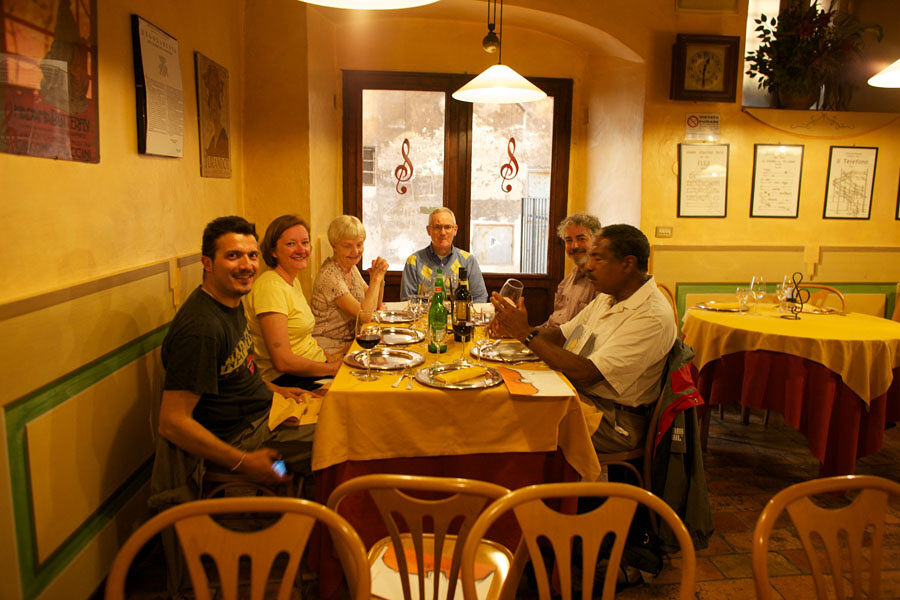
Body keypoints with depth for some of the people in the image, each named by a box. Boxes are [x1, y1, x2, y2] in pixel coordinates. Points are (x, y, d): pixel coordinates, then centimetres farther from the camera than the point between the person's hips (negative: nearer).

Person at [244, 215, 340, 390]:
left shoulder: (294, 281, 12)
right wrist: (333, 368, -12)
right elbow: (283, 362, -22)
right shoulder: (270, 287, -18)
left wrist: (328, 358, 3)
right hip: (285, 380, -9)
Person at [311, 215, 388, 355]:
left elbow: (374, 307, 12)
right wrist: (376, 278, -14)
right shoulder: (329, 275, -21)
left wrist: (379, 276, -3)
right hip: (331, 350, -8)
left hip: (351, 342, 8)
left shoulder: (351, 267, 6)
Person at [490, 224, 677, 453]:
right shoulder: (607, 297, 9)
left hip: (613, 419, -8)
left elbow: (587, 373, -26)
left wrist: (526, 334, -21)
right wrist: (515, 328, -8)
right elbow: (561, 335, 11)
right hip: (576, 391, 8)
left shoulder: (653, 317, -21)